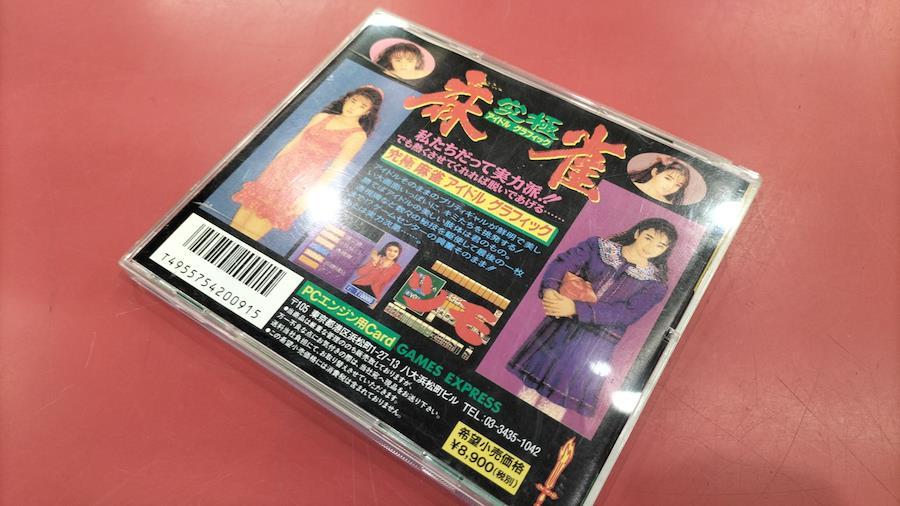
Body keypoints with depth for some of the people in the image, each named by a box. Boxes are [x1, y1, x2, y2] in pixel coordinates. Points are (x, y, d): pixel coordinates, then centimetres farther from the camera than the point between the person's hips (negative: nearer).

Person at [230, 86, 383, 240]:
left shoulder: (357, 135, -3)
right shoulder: (322, 117, 13)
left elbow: (335, 168, -10)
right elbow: (294, 141, 15)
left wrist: (308, 195, -15)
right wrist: (271, 167, 12)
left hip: (303, 180, -5)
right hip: (281, 168, 5)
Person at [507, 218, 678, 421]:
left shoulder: (655, 285, 0)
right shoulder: (599, 246, 6)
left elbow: (625, 314, -13)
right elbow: (563, 262, -7)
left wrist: (576, 309, -23)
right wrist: (549, 289, -28)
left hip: (596, 344, -1)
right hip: (561, 324, 2)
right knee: (535, 374, 4)